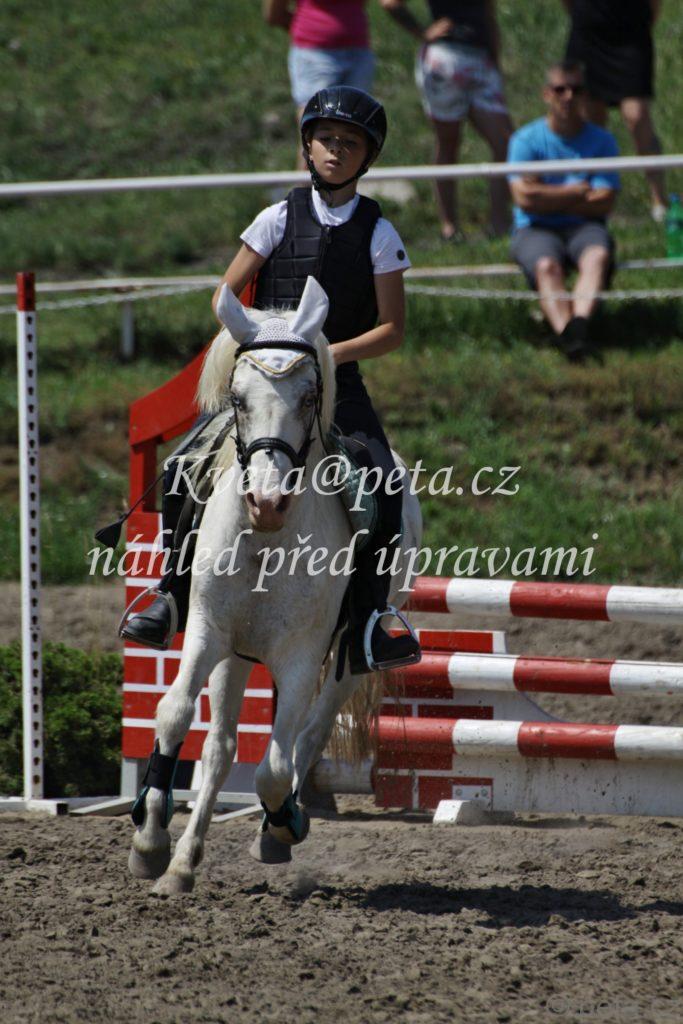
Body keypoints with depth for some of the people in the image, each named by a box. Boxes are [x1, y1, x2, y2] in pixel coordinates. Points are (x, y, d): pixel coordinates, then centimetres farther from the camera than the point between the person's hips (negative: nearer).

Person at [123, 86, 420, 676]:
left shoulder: (378, 234, 2)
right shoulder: (280, 219, 4)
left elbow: (392, 329, 0)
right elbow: (226, 295, 8)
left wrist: (332, 353, -14)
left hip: (337, 383, -1)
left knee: (381, 483, -23)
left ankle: (367, 623, -18)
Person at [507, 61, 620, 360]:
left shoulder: (601, 141, 9)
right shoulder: (526, 140, 4)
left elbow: (604, 203, -2)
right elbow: (524, 197, -10)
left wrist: (548, 198, -5)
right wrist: (578, 192, -3)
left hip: (584, 227, 1)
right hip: (534, 231, -1)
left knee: (598, 255, -34)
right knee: (547, 266, -35)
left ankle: (579, 321, -59)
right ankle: (568, 336, -57)